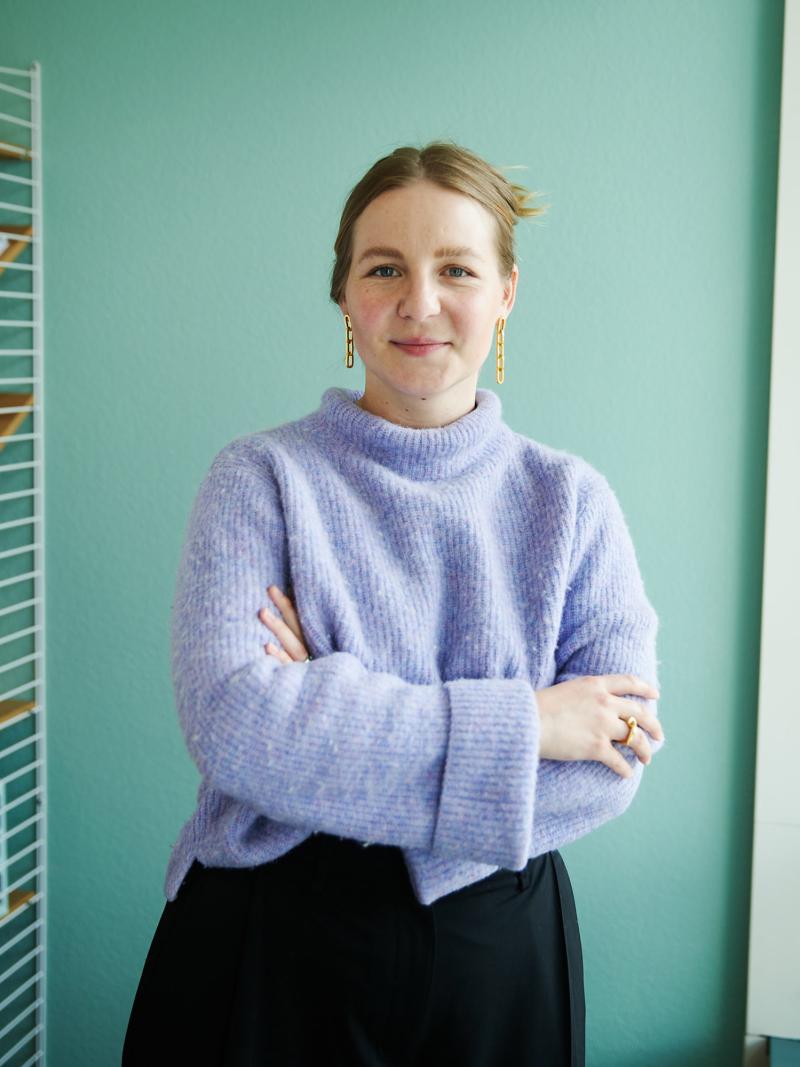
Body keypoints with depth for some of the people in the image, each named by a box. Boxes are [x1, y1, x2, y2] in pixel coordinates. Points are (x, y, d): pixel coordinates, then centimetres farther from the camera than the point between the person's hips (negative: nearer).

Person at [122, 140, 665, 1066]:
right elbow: (230, 720, -20)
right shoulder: (260, 479, -6)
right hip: (274, 947, -1)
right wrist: (520, 722, -18)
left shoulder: (570, 501, -1)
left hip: (495, 954, 2)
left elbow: (609, 767, -10)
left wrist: (336, 711, -19)